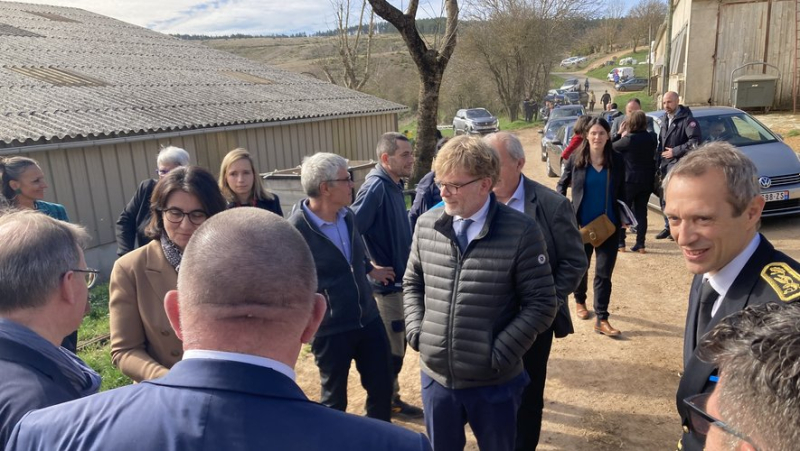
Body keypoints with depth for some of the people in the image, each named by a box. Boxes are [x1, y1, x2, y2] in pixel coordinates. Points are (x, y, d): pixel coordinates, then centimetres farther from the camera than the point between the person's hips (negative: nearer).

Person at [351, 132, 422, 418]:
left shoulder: (395, 185, 7)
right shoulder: (376, 187, -21)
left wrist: (408, 261, 11)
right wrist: (370, 267, -19)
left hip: (401, 277, 9)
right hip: (388, 281, -9)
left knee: (395, 343, 19)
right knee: (392, 347, 5)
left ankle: (388, 396, 35)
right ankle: (387, 401, 23)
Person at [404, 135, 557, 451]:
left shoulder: (521, 231, -15)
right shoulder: (426, 224, -2)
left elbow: (541, 303, -12)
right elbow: (413, 283, 11)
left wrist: (500, 353, -14)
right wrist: (416, 330, -1)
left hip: (494, 383, -3)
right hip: (436, 376, 4)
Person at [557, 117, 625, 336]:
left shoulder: (617, 160, -1)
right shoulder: (576, 159, -5)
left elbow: (621, 192, 9)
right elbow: (561, 185, 5)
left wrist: (624, 216, 0)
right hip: (580, 224, 0)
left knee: (604, 273, 1)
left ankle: (602, 320, 7)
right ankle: (580, 301, 42)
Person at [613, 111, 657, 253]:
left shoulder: (628, 139, -16)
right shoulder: (651, 139, 2)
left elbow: (612, 147, -6)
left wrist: (621, 134, 8)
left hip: (629, 180, -5)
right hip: (647, 181, 5)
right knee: (641, 212, 9)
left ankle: (620, 243, 6)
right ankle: (640, 244, 9)